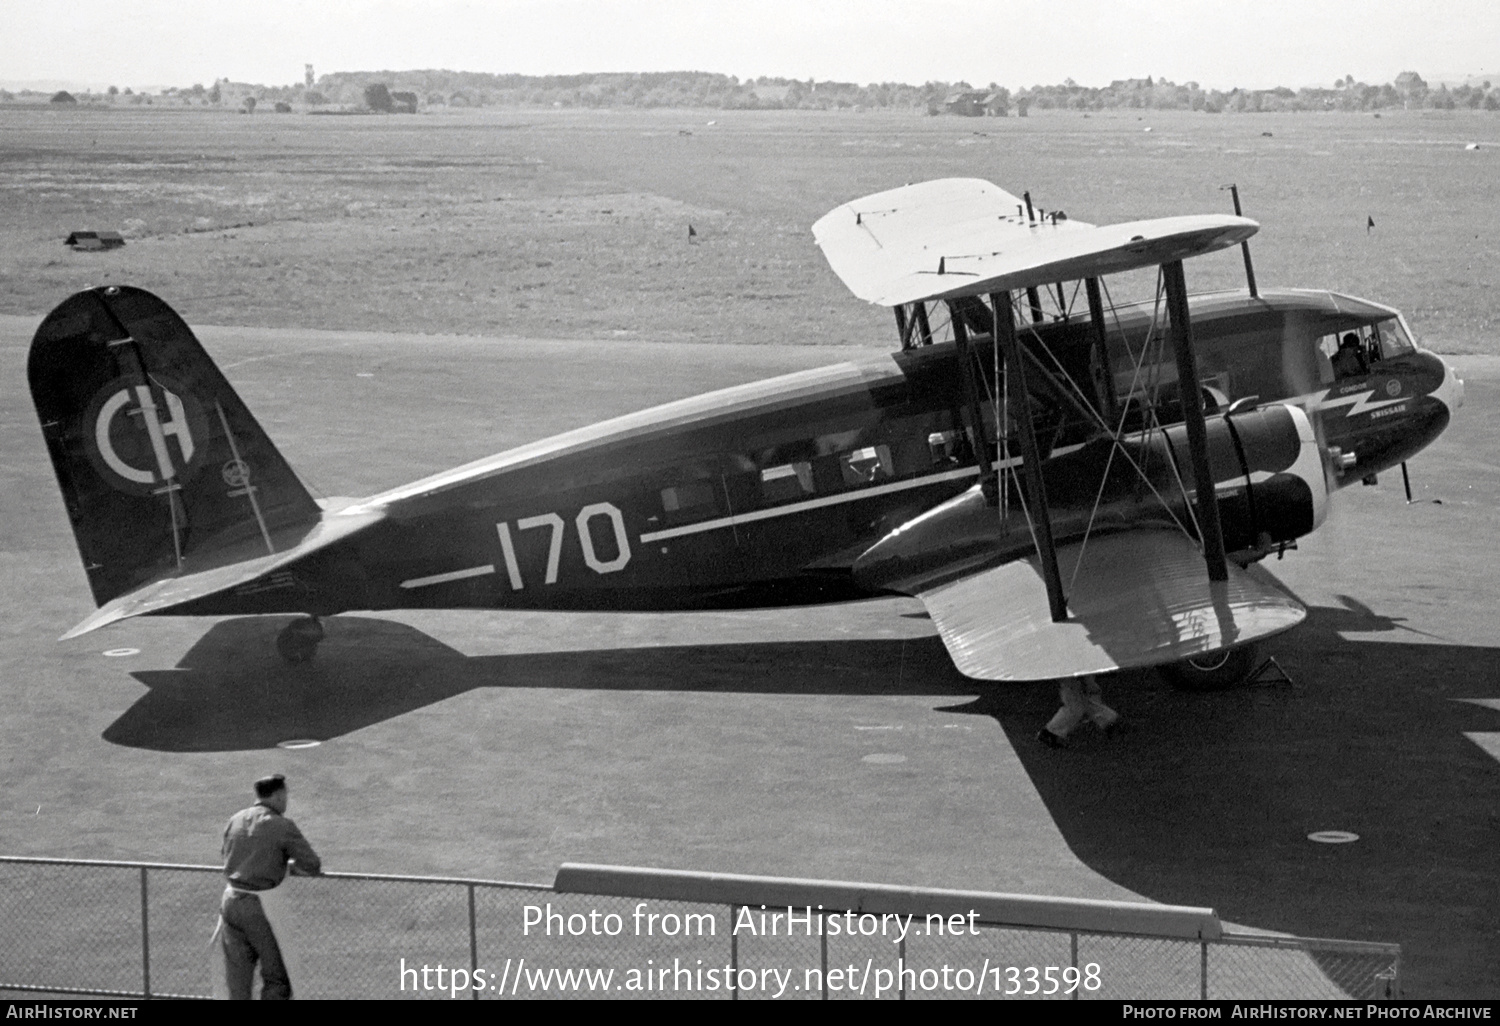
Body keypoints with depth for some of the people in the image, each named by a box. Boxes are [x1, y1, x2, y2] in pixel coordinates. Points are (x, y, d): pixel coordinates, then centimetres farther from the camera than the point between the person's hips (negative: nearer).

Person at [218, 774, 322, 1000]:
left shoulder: (235, 820, 8)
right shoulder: (282, 826, -11)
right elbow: (313, 866, -12)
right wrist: (289, 867, 9)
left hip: (230, 902, 6)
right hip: (260, 907, -6)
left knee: (237, 980, 12)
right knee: (276, 979, 7)